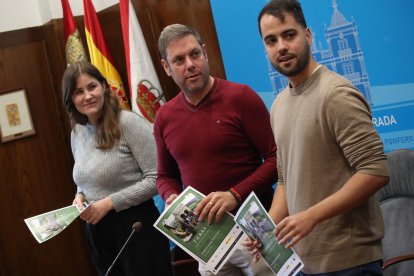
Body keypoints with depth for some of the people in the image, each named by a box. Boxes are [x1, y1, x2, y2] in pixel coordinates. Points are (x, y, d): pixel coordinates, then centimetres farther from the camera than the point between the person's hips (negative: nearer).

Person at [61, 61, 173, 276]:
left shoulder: (128, 123, -13)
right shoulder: (77, 134, 9)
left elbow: (155, 179, -17)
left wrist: (109, 203, -18)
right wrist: (80, 196, 1)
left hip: (136, 227, -6)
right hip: (97, 232, 6)